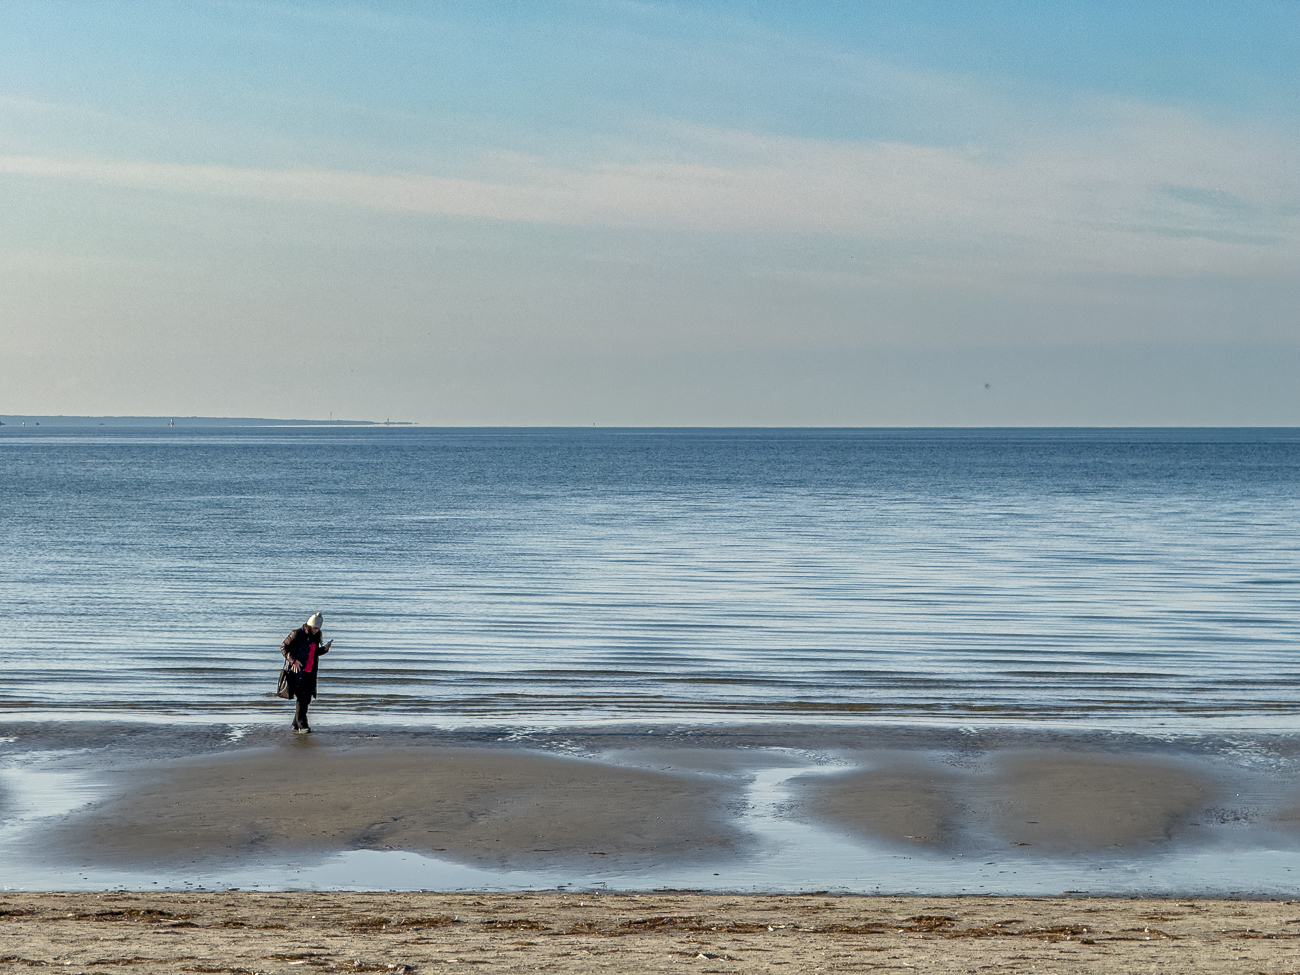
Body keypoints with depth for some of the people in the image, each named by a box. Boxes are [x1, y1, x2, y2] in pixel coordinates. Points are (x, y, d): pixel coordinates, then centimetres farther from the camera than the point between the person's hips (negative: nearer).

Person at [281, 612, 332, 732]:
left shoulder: (315, 636, 13)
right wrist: (293, 660, -23)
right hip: (297, 672, -8)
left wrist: (324, 649, 4)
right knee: (302, 697, -12)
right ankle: (302, 725, -9)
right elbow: (283, 647, -11)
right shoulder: (297, 634, -9)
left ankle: (296, 725, 17)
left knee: (307, 698, 7)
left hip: (309, 673, 8)